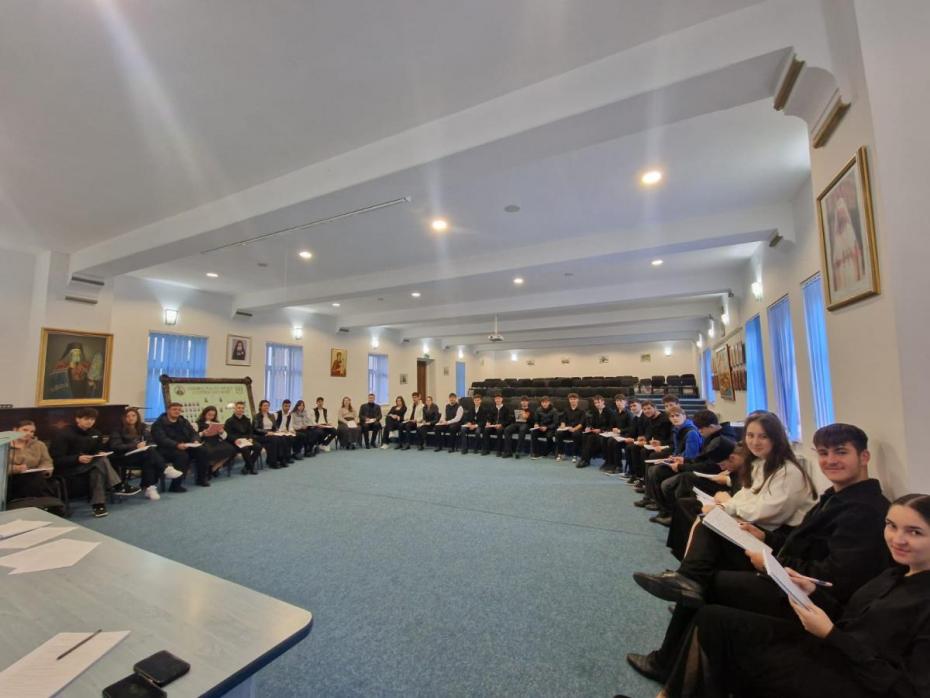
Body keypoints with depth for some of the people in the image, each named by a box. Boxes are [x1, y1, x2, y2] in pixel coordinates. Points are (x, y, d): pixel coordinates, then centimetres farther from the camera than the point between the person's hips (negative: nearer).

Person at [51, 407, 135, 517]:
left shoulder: (95, 434, 6)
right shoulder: (64, 433, -13)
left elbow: (99, 450, 16)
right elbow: (56, 459, -17)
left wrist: (101, 454, -9)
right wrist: (78, 459, -32)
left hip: (88, 466, 6)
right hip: (66, 468, -6)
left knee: (97, 471, -30)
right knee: (101, 461, -30)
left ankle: (98, 504, -28)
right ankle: (118, 487, -24)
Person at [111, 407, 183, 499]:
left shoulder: (142, 427, 17)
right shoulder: (119, 430, 3)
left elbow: (151, 442, 13)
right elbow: (115, 446, -11)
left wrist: (146, 446, -10)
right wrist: (136, 446, -21)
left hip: (143, 455, 4)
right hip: (125, 457, -4)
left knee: (149, 460, -34)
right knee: (150, 451, -34)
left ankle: (149, 487, -37)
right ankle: (165, 470, -35)